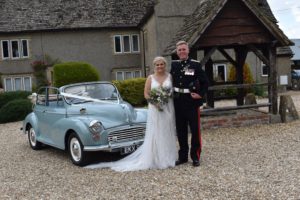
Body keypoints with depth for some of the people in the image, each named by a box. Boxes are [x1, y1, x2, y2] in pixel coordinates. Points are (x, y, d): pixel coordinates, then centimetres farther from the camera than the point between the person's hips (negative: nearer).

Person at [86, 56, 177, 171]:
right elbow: (146, 94, 2)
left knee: (167, 133, 5)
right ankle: (155, 159, 6)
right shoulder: (150, 78, 5)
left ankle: (168, 158, 15)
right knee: (154, 134, -1)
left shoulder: (170, 76, 7)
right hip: (154, 109, -1)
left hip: (168, 108, 1)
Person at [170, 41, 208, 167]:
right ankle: (183, 156, 24)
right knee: (181, 131, 11)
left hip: (192, 102, -3)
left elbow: (205, 82, -1)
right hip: (178, 103, 4)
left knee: (195, 130, 4)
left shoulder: (195, 64, -3)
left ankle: (195, 157, 16)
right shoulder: (174, 65, 7)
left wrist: (200, 94, -11)